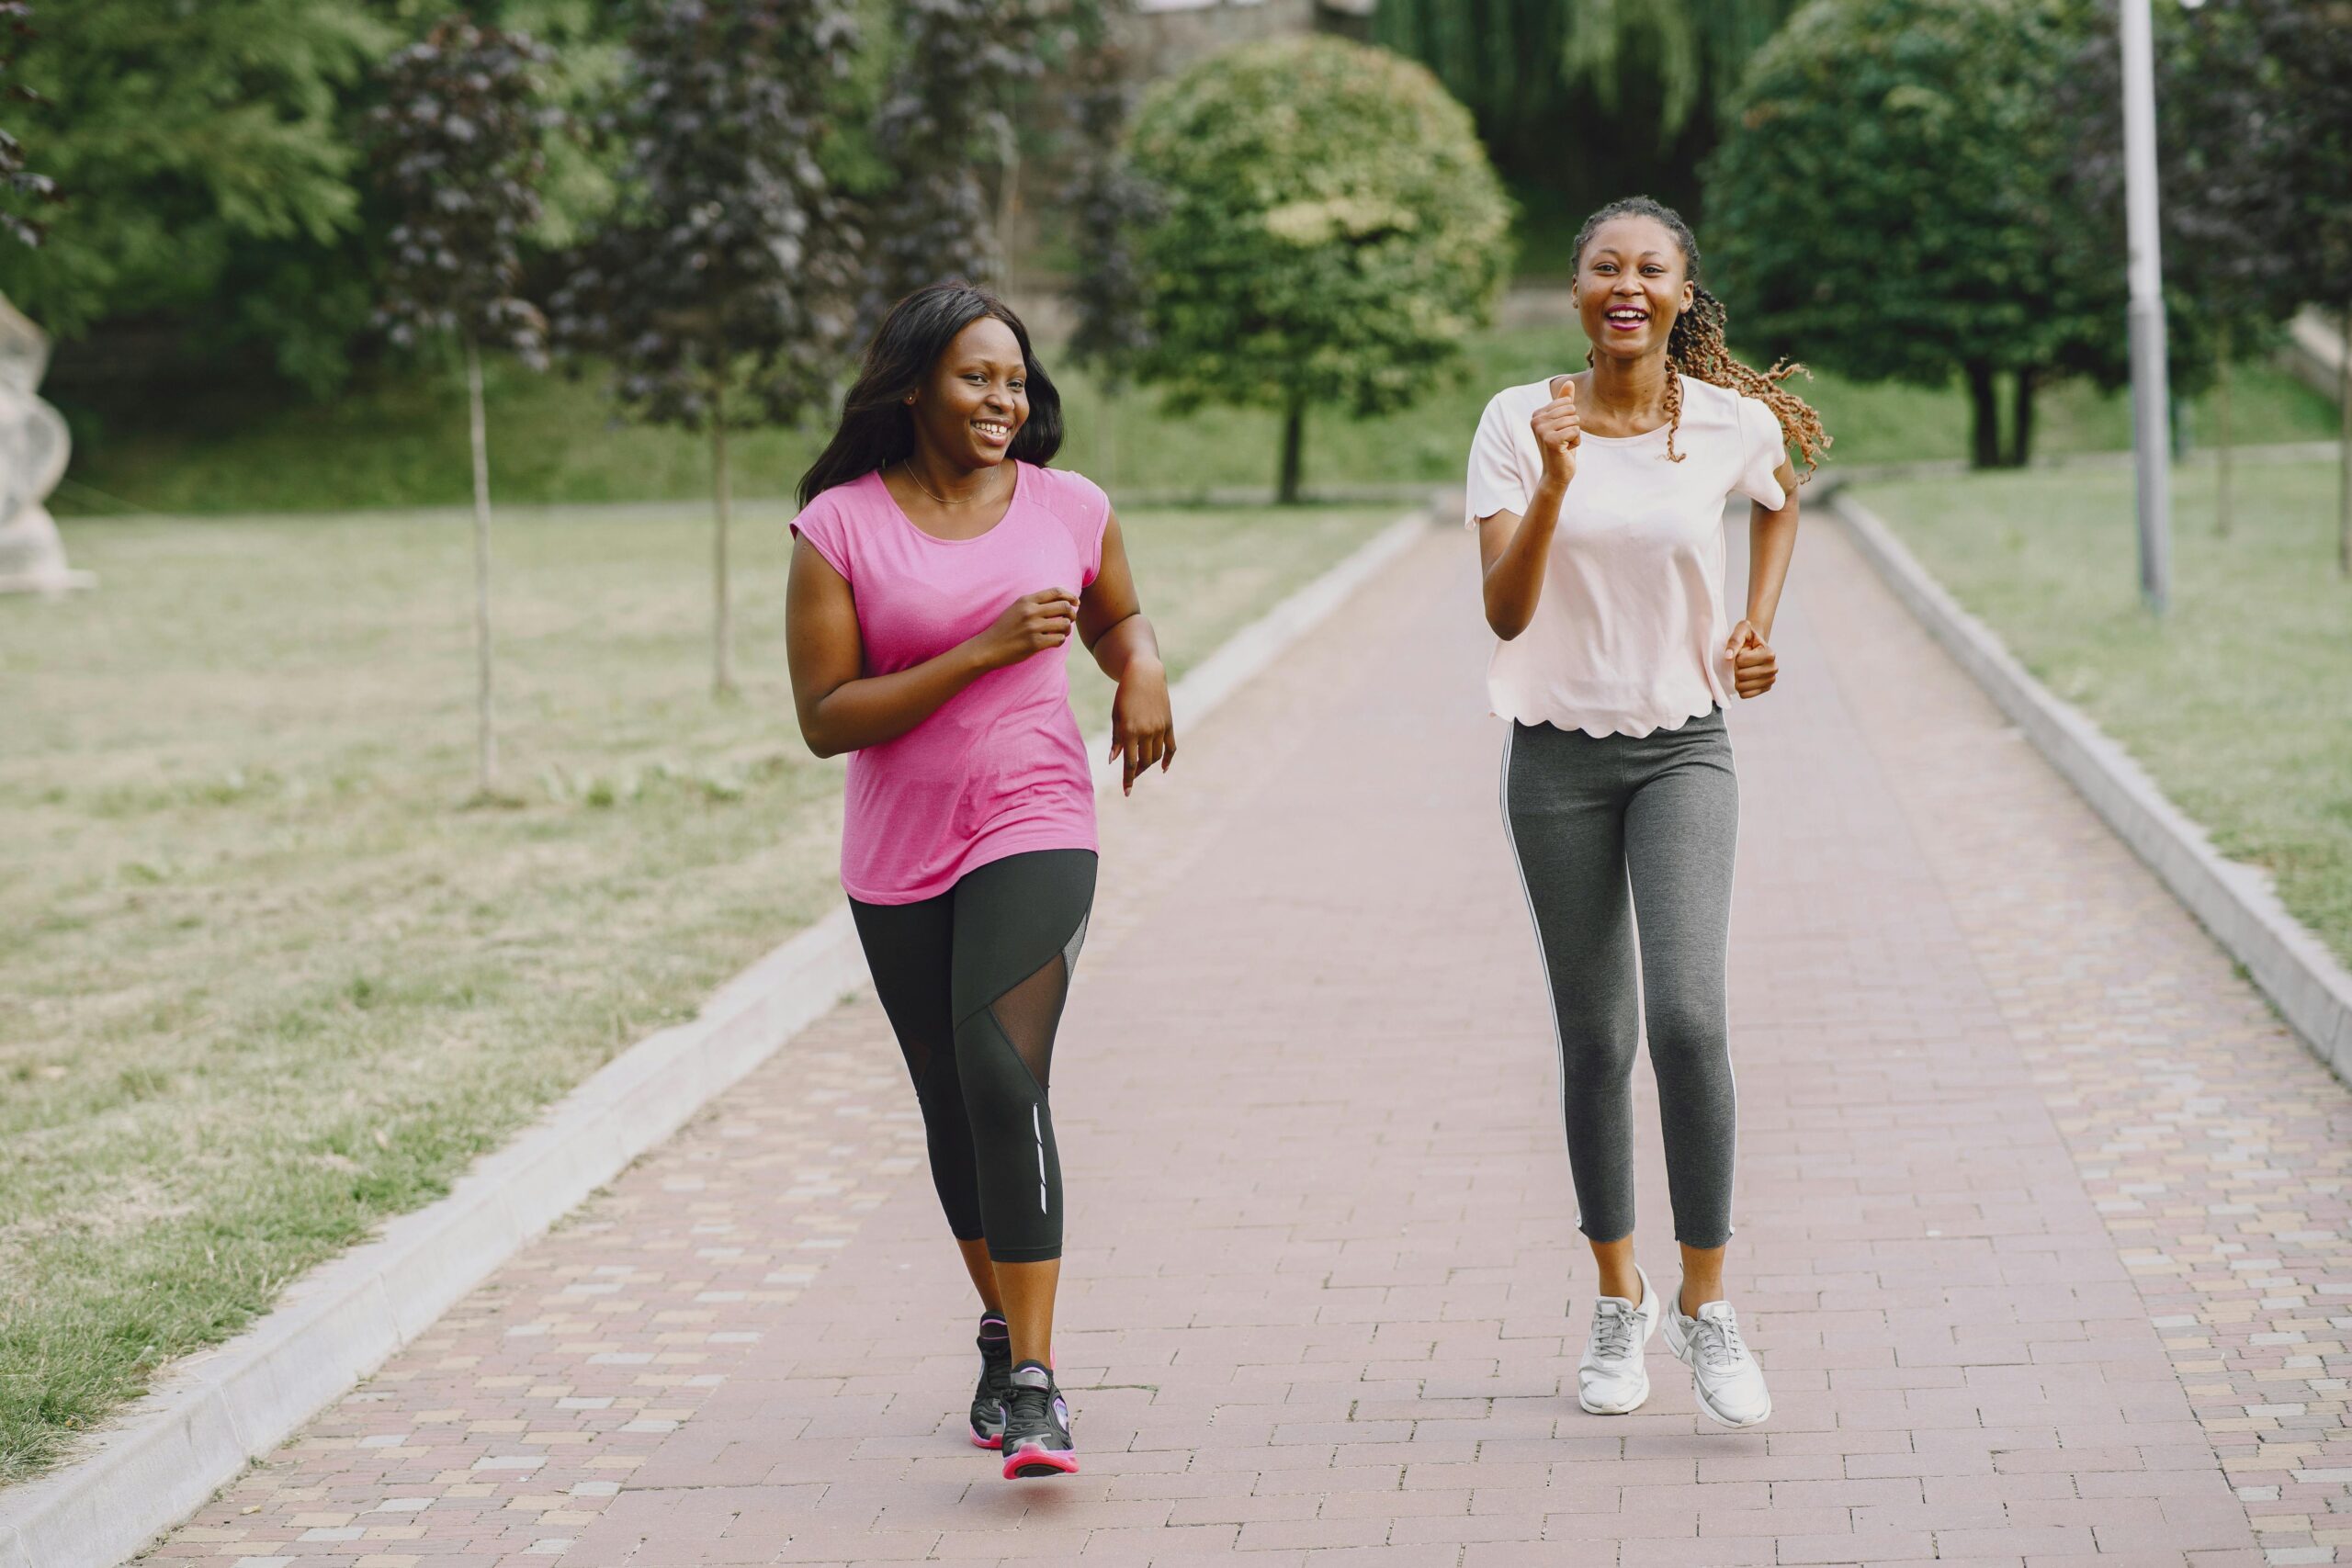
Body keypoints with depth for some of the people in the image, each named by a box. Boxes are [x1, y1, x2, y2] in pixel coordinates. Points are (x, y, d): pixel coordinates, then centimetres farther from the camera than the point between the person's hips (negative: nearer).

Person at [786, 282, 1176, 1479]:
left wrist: (1143, 671, 0)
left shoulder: (1069, 508, 2)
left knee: (1003, 1078, -19)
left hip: (1034, 830, -1)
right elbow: (824, 719, -11)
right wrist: (981, 653, -18)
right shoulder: (839, 526, -6)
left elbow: (1117, 616, 24)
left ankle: (1033, 1384, -19)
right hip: (897, 857, 1)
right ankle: (1004, 1336, 33)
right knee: (952, 1109, 12)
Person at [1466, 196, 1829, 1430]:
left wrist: (1757, 629, 10)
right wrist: (1555, 482, -25)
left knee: (1688, 1019, -16)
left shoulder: (1734, 423, -3)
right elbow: (1505, 612, -14)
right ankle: (1619, 1303, 22)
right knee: (1594, 1041, 6)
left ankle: (1705, 1305, -4)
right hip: (1558, 758, 0)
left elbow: (1780, 503, 22)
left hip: (1684, 749, 0)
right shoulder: (1520, 422, -6)